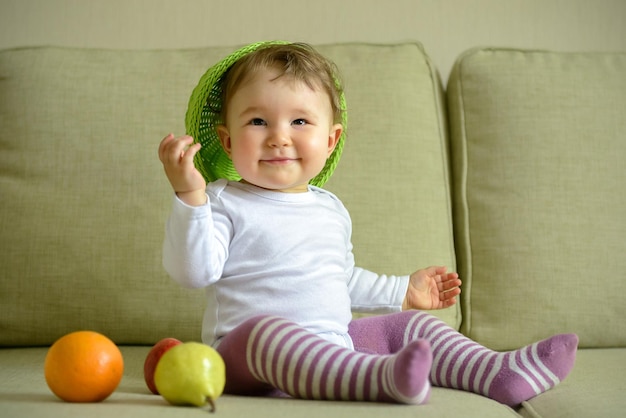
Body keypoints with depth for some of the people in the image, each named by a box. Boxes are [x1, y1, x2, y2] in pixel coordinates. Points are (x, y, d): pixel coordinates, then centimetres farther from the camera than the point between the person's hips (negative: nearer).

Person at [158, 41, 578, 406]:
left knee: (408, 323, 5)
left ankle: (498, 373, -12)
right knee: (265, 329, -38)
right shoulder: (224, 204, -5)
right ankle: (381, 377, -57)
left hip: (335, 345, 8)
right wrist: (190, 197, -30)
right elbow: (193, 270, -19)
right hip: (248, 353, -7)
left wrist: (402, 291, 34)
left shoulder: (331, 209, 18)